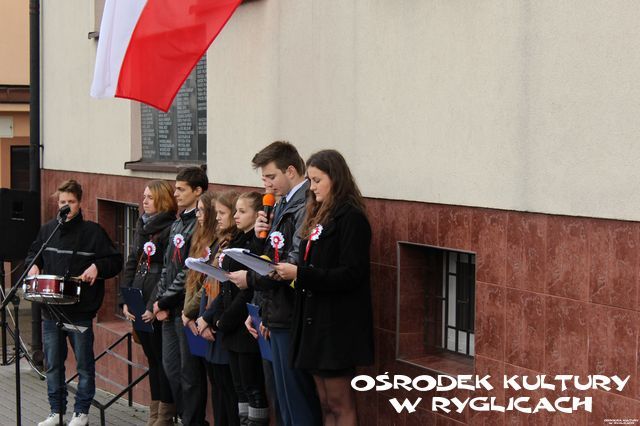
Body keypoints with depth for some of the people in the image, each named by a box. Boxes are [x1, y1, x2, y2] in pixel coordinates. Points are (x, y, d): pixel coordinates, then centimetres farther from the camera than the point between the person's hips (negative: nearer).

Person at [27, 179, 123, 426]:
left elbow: (115, 261, -4)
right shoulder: (47, 230, 6)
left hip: (81, 311, -4)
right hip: (51, 310, 4)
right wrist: (34, 265, 1)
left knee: (84, 364, 6)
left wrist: (97, 267, -21)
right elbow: (33, 253, 22)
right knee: (53, 364, 11)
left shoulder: (93, 231, -6)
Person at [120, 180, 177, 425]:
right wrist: (125, 301, 8)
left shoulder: (171, 229, -12)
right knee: (152, 358, 14)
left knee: (163, 359, -1)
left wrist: (156, 306, -18)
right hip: (138, 305, 8)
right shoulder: (142, 226, 14)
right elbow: (131, 264, 16)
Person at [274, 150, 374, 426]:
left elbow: (351, 275, -18)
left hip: (338, 324, -9)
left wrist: (300, 273, -20)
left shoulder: (351, 217, -12)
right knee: (325, 404, 11)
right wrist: (286, 271, 2)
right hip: (314, 319, 9)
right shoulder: (319, 215, 15)